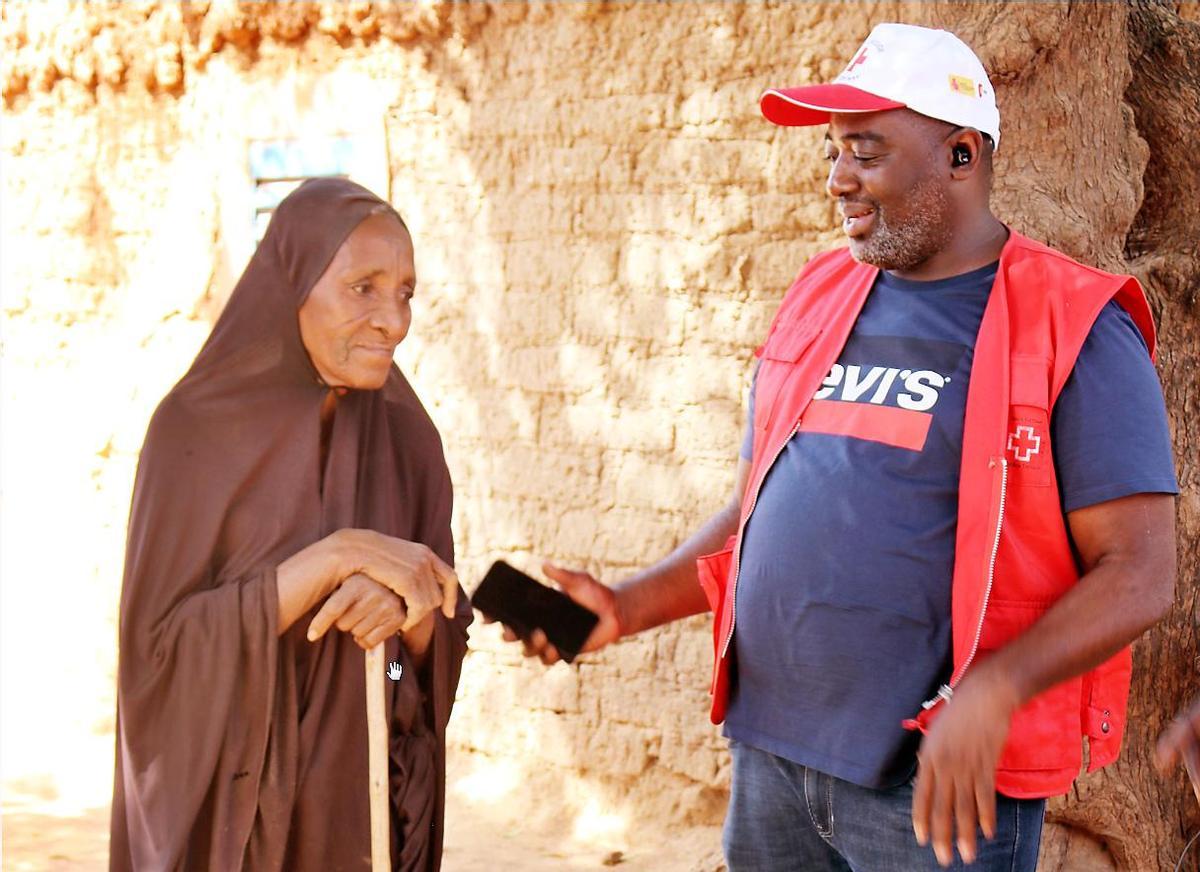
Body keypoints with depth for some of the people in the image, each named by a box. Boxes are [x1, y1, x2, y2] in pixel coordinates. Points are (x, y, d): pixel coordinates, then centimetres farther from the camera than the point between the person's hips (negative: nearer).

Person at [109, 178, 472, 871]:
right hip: (228, 797, -4)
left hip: (365, 802, 4)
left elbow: (445, 640, 2)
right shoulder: (196, 427, -11)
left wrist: (398, 603, -21)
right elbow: (162, 642, -16)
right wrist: (338, 555, -25)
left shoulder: (405, 436, 0)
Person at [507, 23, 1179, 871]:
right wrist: (628, 607, 3)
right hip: (768, 754, 5)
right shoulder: (820, 300, 10)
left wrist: (991, 692, -27)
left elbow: (1138, 573, -13)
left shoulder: (1072, 329, -8)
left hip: (939, 790, -5)